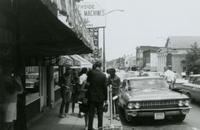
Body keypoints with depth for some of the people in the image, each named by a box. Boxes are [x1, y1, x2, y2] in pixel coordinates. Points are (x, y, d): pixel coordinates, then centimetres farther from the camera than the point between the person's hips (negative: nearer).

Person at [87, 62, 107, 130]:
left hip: (91, 96, 0)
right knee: (100, 113, 12)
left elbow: (88, 82, 6)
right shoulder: (103, 75, -6)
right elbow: (105, 87, -3)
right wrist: (105, 98, 4)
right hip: (100, 97, 0)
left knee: (91, 113, 7)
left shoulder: (91, 73, -8)